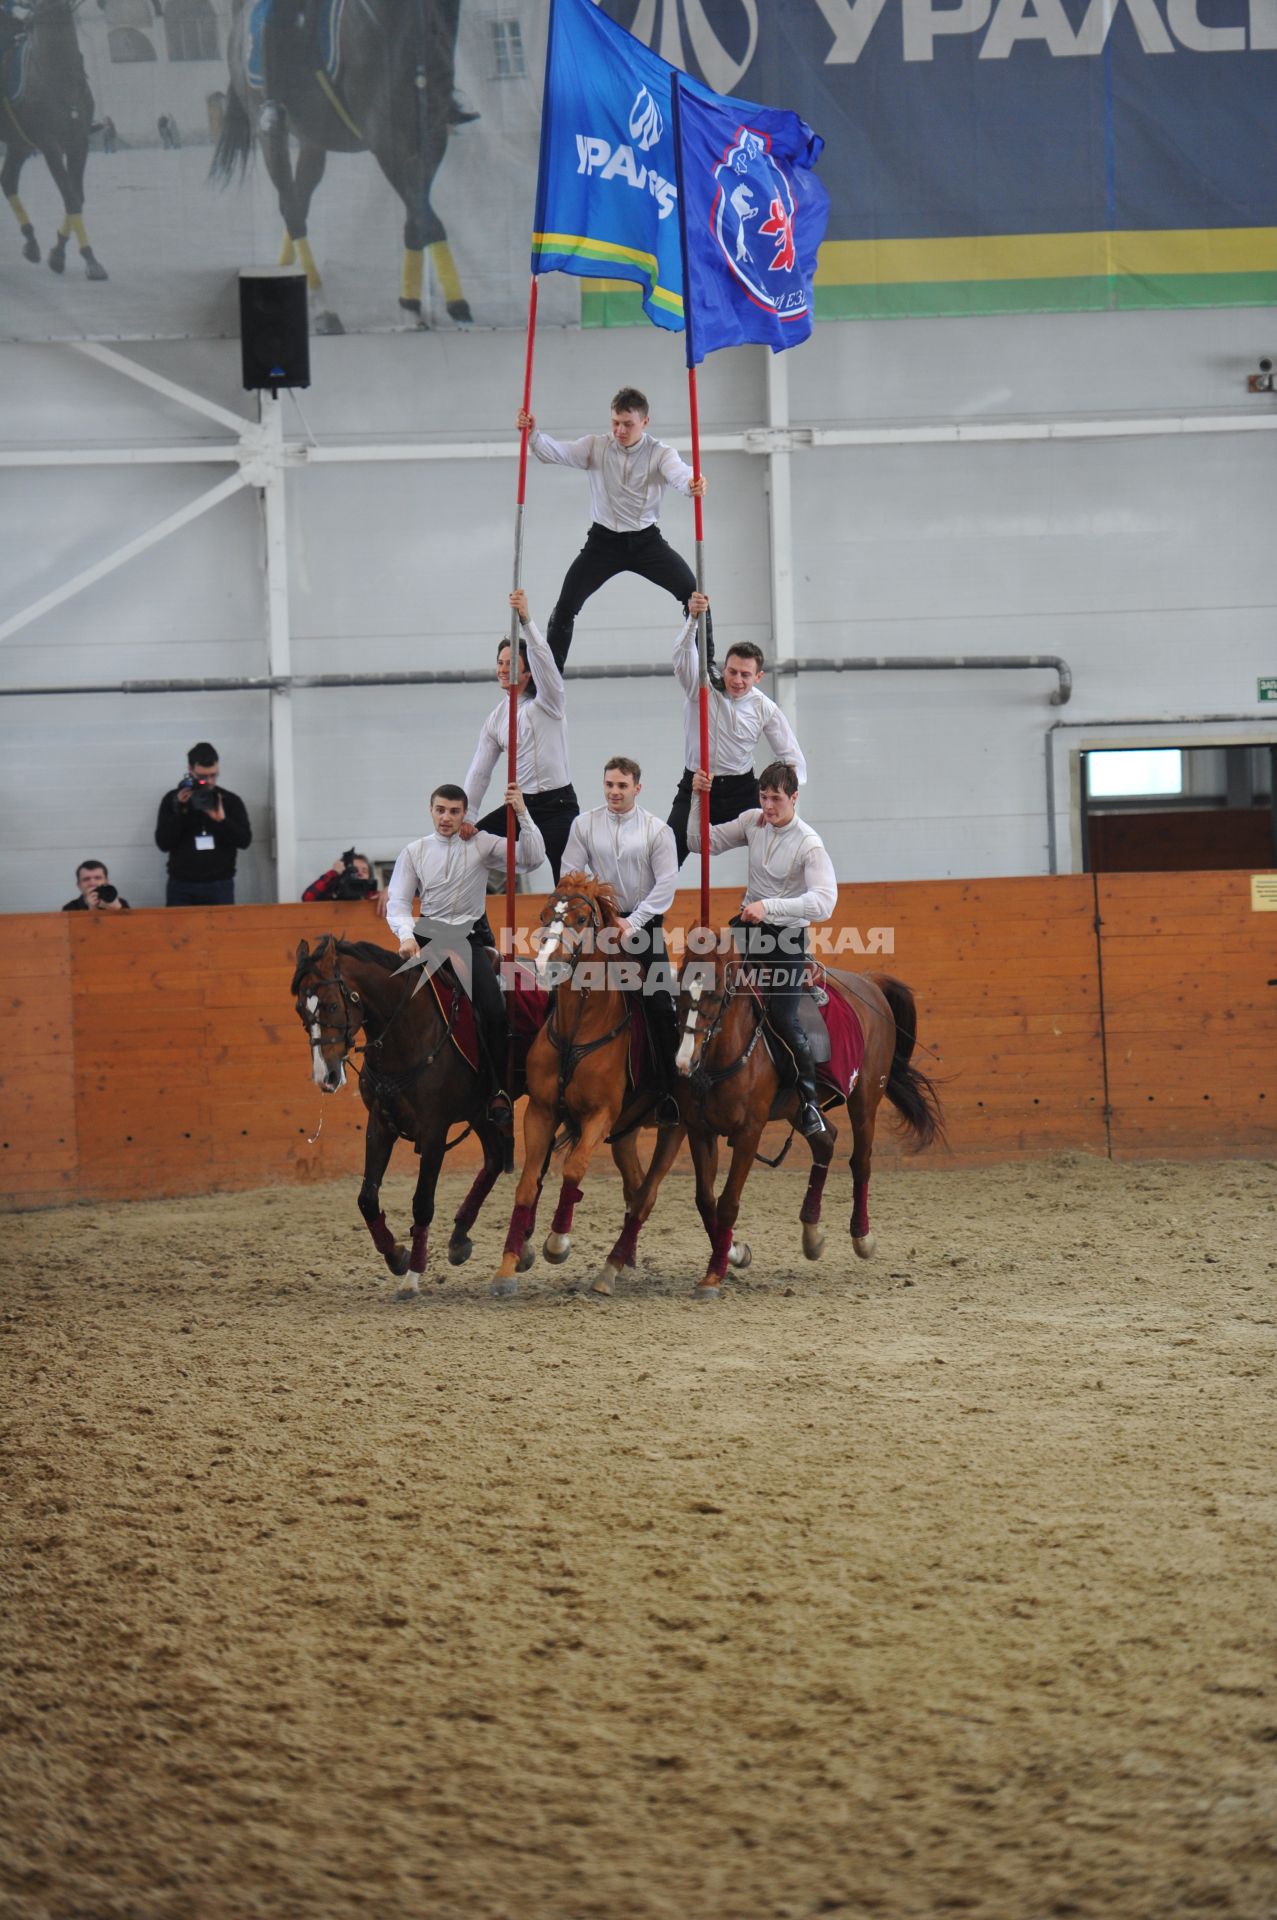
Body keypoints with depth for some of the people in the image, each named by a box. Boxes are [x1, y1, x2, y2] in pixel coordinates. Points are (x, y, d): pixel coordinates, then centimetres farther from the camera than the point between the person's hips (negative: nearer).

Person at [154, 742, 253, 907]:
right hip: (181, 887, 0)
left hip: (220, 886, 0)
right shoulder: (172, 800, 4)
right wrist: (180, 811, -13)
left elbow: (245, 840, -1)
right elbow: (163, 843, -3)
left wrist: (221, 820, -17)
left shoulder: (230, 801, 5)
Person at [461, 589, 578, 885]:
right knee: (470, 842, -6)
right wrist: (467, 818, -2)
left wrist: (526, 619, -37)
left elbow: (543, 658, -23)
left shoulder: (547, 702, -4)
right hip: (520, 804, 6)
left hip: (558, 804, -6)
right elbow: (479, 772, 8)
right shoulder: (496, 719, 10)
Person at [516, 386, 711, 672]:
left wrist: (692, 483, -59)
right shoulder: (596, 447, -6)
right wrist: (533, 434, -42)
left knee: (694, 594, -14)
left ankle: (708, 665, 0)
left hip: (646, 541, -1)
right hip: (604, 541, 1)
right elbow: (554, 453, -19)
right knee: (566, 605, -9)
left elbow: (677, 473, -33)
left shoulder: (660, 453, -11)